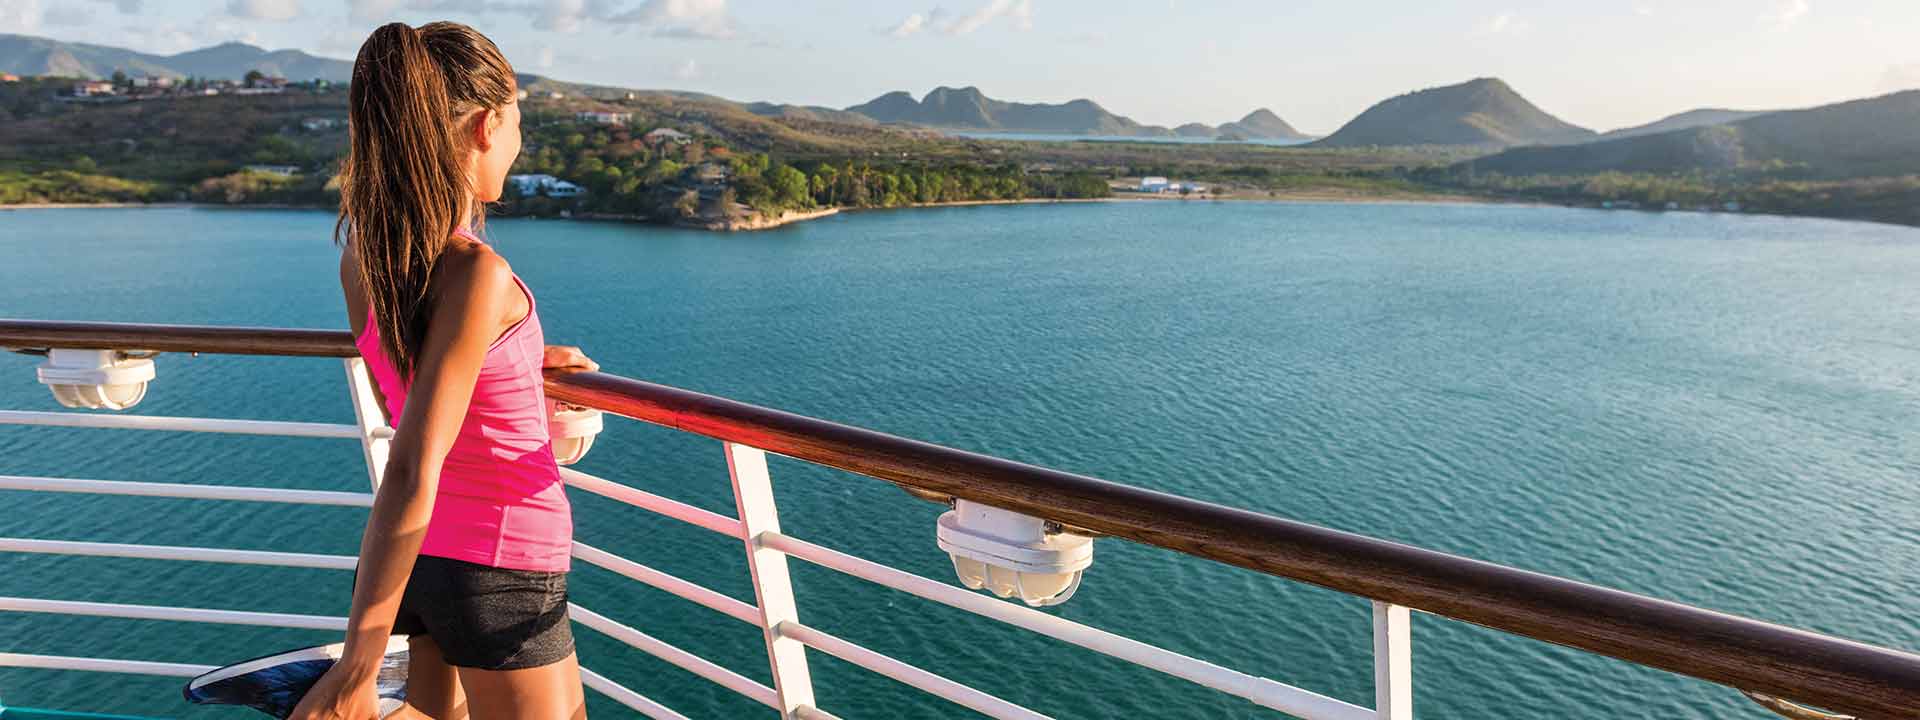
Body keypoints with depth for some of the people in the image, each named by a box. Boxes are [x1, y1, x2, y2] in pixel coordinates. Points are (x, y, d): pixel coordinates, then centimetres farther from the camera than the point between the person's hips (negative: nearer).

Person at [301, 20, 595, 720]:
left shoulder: (361, 255, -2)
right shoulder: (477, 274, -26)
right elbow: (410, 478, -29)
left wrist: (529, 359, 20)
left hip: (429, 553, 7)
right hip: (502, 568, -7)